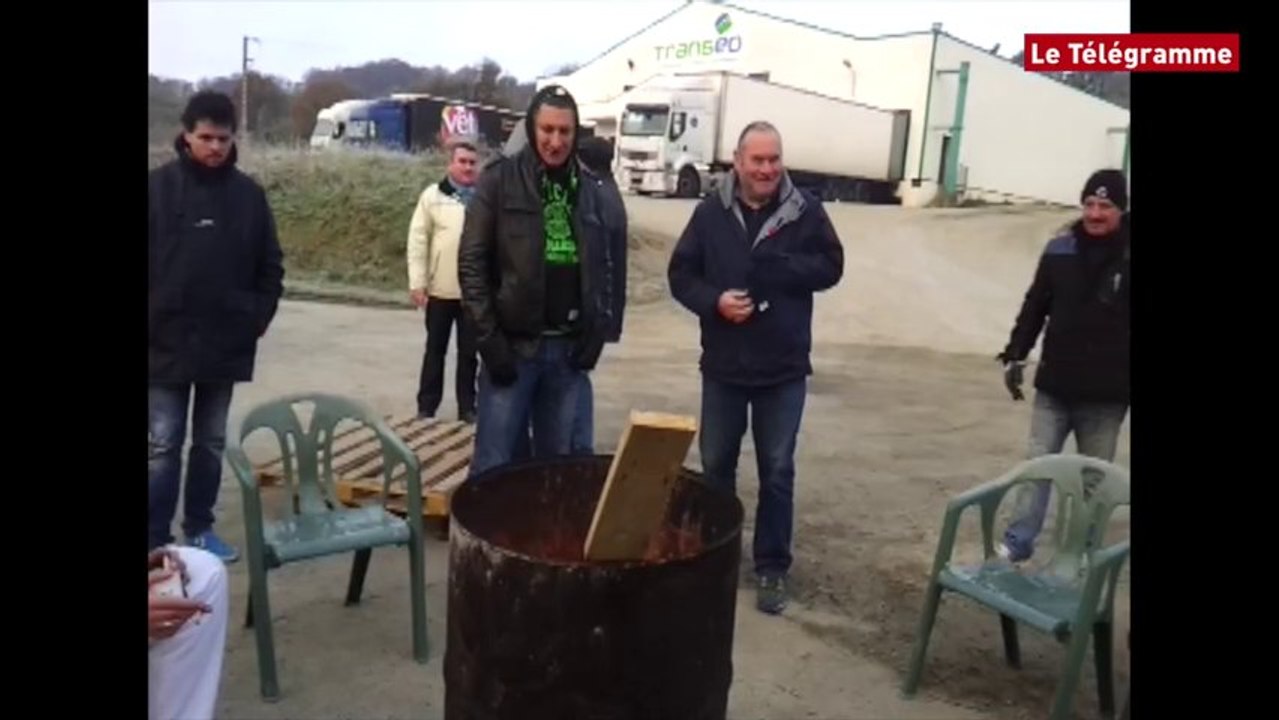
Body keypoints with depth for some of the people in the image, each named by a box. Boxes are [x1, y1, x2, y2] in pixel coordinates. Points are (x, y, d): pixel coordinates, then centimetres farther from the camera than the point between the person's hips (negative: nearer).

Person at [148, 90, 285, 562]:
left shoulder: (249, 193, 2)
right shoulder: (159, 186, -4)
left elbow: (270, 265, 9)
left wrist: (260, 316, 1)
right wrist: (150, 325, -7)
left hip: (227, 344, 2)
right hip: (167, 343, -2)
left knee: (212, 443, 13)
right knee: (163, 446, 4)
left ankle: (200, 529, 26)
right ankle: (157, 540, 13)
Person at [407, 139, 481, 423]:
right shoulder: (433, 195, -1)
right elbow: (418, 241, -2)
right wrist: (417, 282, -8)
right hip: (440, 290, -1)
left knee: (469, 352, 9)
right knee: (435, 350, 9)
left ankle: (467, 407, 19)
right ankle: (426, 407, 18)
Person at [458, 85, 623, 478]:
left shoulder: (589, 187, 8)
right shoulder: (500, 180, -4)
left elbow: (604, 264, 13)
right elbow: (472, 262, -6)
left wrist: (598, 328, 2)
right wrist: (489, 338, -12)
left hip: (569, 348, 4)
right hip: (513, 344, -3)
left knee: (557, 459, 13)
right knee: (494, 463, 0)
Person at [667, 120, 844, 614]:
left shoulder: (806, 211, -5)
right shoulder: (711, 212, -2)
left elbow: (831, 267, 0)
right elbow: (681, 274, 1)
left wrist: (786, 269, -18)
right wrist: (714, 300, -18)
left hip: (784, 367, -1)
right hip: (723, 364, 1)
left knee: (777, 472, 8)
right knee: (715, 464, 14)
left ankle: (772, 568, 22)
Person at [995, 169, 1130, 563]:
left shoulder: (1126, 256, -7)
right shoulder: (1060, 250, 0)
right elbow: (1035, 306, 8)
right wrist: (1015, 355, 3)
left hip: (1106, 394, -2)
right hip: (1054, 386, 2)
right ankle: (1017, 544, 17)